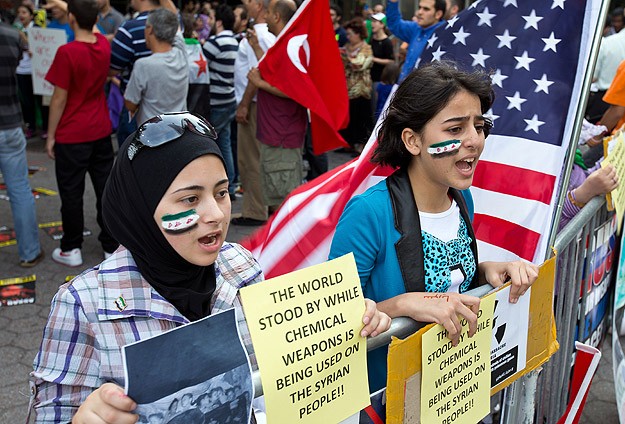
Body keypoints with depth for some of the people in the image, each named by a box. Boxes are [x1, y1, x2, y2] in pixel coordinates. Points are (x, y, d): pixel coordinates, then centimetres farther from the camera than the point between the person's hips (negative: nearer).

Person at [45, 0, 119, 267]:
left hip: (72, 136, -5)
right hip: (101, 131, 5)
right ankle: (112, 246, 18)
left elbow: (59, 99, -15)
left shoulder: (67, 52, -19)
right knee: (106, 189, 10)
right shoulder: (104, 45, -2)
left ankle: (71, 250, 18)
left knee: (71, 193, 7)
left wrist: (50, 135, -5)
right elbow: (93, 31, 24)